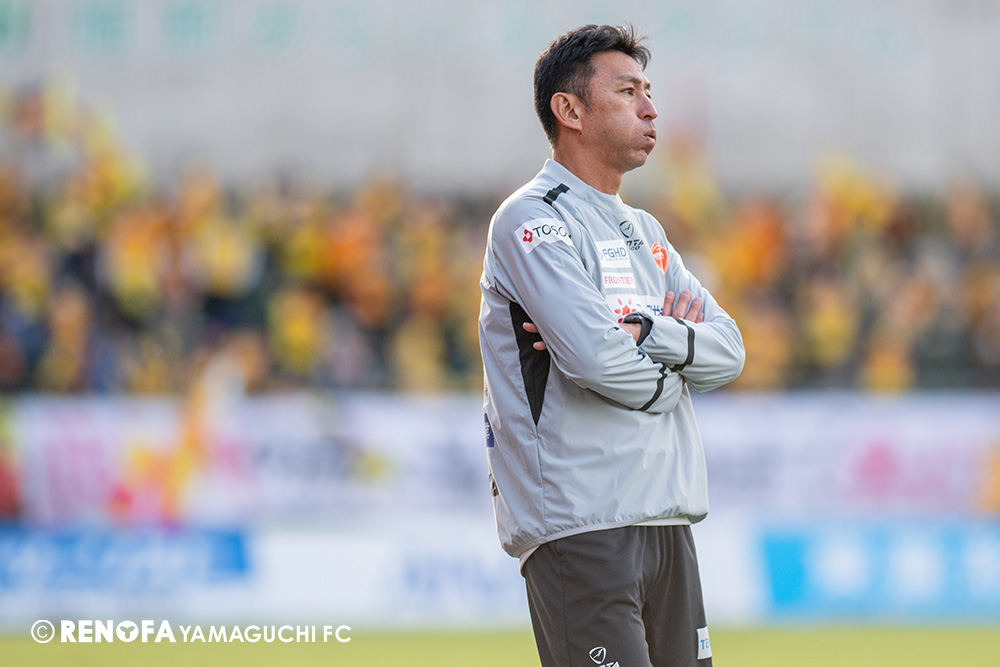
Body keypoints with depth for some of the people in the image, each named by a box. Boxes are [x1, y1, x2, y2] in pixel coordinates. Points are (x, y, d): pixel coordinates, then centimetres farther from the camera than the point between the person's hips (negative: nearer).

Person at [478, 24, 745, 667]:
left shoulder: (645, 232, 21)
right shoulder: (532, 221, -7)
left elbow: (728, 351, 9)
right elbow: (598, 358, -20)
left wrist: (642, 332, -10)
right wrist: (666, 375, 1)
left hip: (669, 528, 8)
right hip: (582, 532, -8)